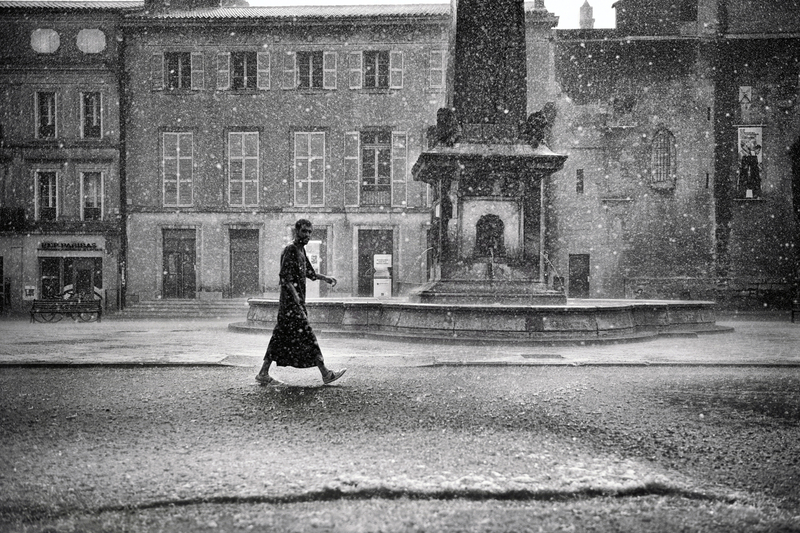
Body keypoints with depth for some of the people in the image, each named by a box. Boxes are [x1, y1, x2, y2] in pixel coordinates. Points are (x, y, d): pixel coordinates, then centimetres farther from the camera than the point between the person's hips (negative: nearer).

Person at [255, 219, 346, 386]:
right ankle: (325, 374, -4)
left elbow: (309, 272, 27)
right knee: (307, 336, -7)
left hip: (297, 301, 10)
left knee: (281, 337, 10)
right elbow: (285, 275, -20)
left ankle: (263, 373, 13)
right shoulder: (290, 250, -12)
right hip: (291, 303, -10)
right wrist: (294, 294, -29)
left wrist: (325, 278, 16)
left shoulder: (301, 250, 17)